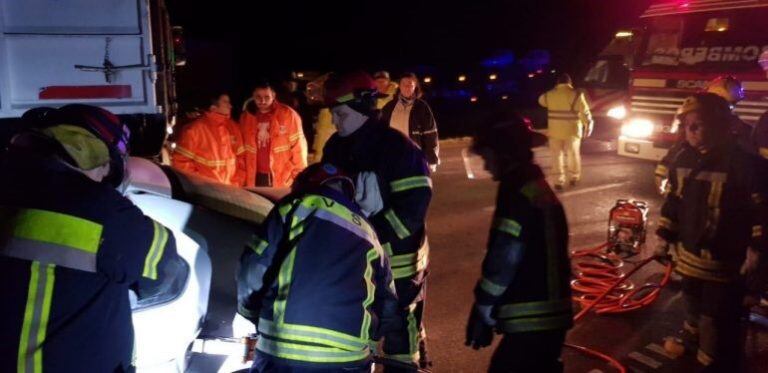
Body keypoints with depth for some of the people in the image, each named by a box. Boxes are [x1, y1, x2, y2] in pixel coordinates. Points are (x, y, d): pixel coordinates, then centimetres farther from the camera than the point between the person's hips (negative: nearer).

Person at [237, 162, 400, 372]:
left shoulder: (296, 209, 9)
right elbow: (388, 310, 22)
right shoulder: (370, 237, 22)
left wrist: (252, 312, 23)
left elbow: (252, 272, 4)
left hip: (284, 356, -3)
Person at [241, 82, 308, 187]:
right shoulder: (245, 117, 4)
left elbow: (298, 147, -5)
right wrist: (243, 175, 9)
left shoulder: (288, 115, -6)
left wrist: (299, 176, -6)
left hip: (283, 180, -3)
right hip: (256, 178, 3)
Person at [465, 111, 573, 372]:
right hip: (551, 315, 10)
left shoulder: (519, 197, -18)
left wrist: (482, 315, -8)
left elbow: (502, 263, -20)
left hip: (531, 322, -10)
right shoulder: (540, 190, 12)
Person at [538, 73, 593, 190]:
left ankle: (560, 181, 8)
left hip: (555, 131, 1)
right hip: (572, 131, -1)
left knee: (557, 156, 10)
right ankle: (574, 177, 29)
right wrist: (588, 125, 3)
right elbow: (585, 112, -9)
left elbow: (541, 100, 19)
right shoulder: (576, 95, -11)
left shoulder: (549, 94, -3)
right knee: (573, 154, 16)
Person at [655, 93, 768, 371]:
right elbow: (674, 201, 13)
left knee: (721, 325, -1)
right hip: (690, 257, 7)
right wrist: (665, 237, 12)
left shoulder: (744, 163, -18)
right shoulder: (684, 159, 3)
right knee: (695, 309, 27)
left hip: (726, 263, -6)